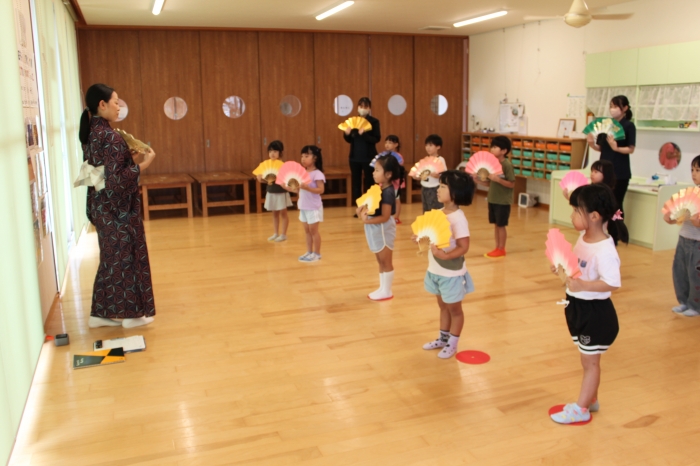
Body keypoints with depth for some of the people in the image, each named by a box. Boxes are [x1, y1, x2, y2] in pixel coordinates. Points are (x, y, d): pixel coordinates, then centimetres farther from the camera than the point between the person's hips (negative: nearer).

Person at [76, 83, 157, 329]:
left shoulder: (90, 133, 8)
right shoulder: (110, 136, -19)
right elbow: (117, 178, -23)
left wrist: (129, 157, 13)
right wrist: (143, 164, -15)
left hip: (100, 205, 8)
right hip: (117, 207, -8)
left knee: (111, 258, 17)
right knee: (126, 256, 4)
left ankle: (100, 313, 23)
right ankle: (132, 313, 15)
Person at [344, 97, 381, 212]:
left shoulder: (374, 122, -3)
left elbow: (377, 139, -12)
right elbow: (349, 140, 10)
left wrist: (364, 134, -26)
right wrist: (347, 134, -11)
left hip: (368, 157, -4)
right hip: (355, 157, 4)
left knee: (369, 182, 2)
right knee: (355, 183, 6)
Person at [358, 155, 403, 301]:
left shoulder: (388, 192, -23)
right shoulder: (379, 188, 5)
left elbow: (385, 217, -25)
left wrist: (367, 220, -30)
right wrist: (363, 209, -8)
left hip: (383, 229, -9)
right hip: (377, 229, 9)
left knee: (386, 262, 4)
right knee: (381, 261, 18)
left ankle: (387, 291, 16)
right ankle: (382, 288, 29)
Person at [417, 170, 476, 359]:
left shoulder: (458, 219, -23)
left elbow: (463, 247, -26)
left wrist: (445, 255, -37)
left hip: (451, 273, -8)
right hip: (436, 271, 8)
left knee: (454, 309, 11)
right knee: (443, 306, 22)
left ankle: (452, 344, 26)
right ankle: (442, 339, 37)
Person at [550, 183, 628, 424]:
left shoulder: (605, 250, -27)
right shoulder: (583, 237, 1)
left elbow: (613, 283, -31)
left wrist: (582, 284, -38)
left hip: (595, 311, -9)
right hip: (578, 306, 9)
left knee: (590, 361, 7)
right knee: (587, 359, 22)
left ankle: (580, 409, 19)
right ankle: (590, 400, 37)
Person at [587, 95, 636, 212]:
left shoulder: (629, 126, -5)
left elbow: (631, 149, -10)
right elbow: (600, 148, 10)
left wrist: (616, 148, -27)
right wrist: (592, 144, -11)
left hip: (620, 171, -4)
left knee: (616, 203, 0)